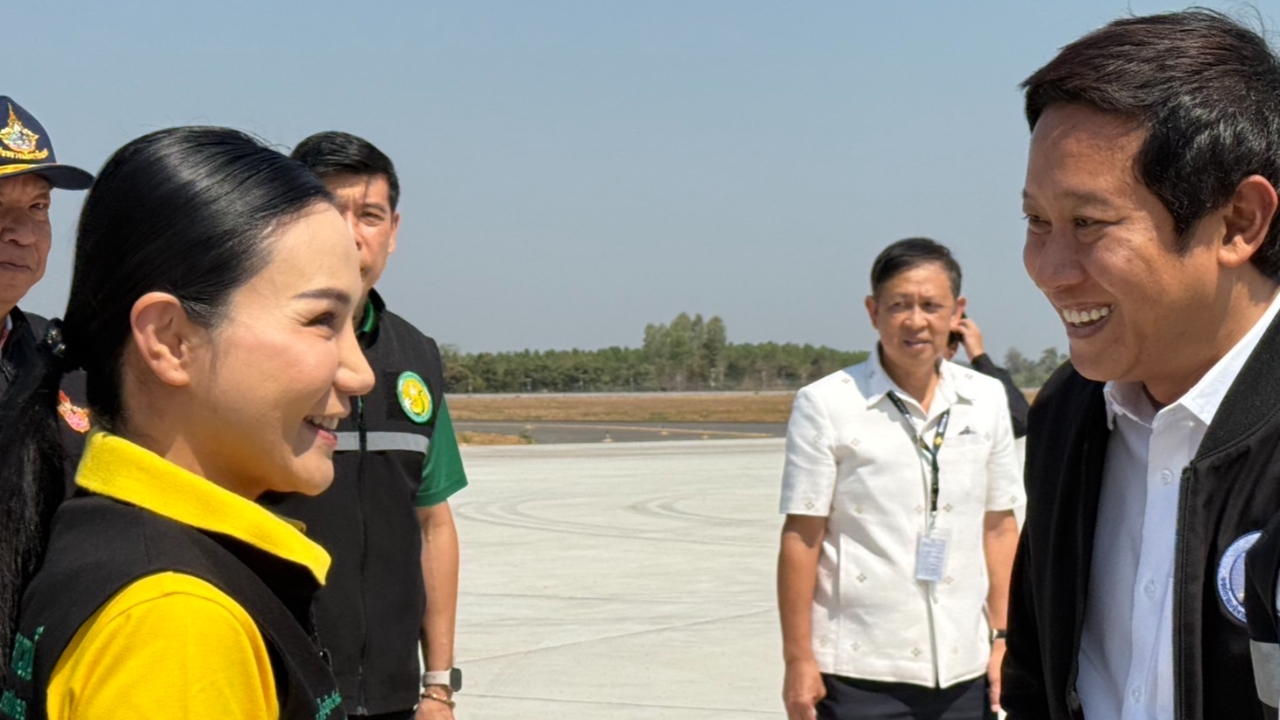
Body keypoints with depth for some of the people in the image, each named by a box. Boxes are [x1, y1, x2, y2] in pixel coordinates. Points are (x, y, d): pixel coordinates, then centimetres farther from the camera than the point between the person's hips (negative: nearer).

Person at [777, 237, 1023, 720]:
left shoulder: (987, 400, 7)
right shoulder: (826, 404, -6)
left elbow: (998, 526, 12)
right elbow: (801, 537, -6)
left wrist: (1002, 636, 10)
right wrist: (799, 659, -7)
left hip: (963, 667, 4)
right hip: (860, 674, -4)